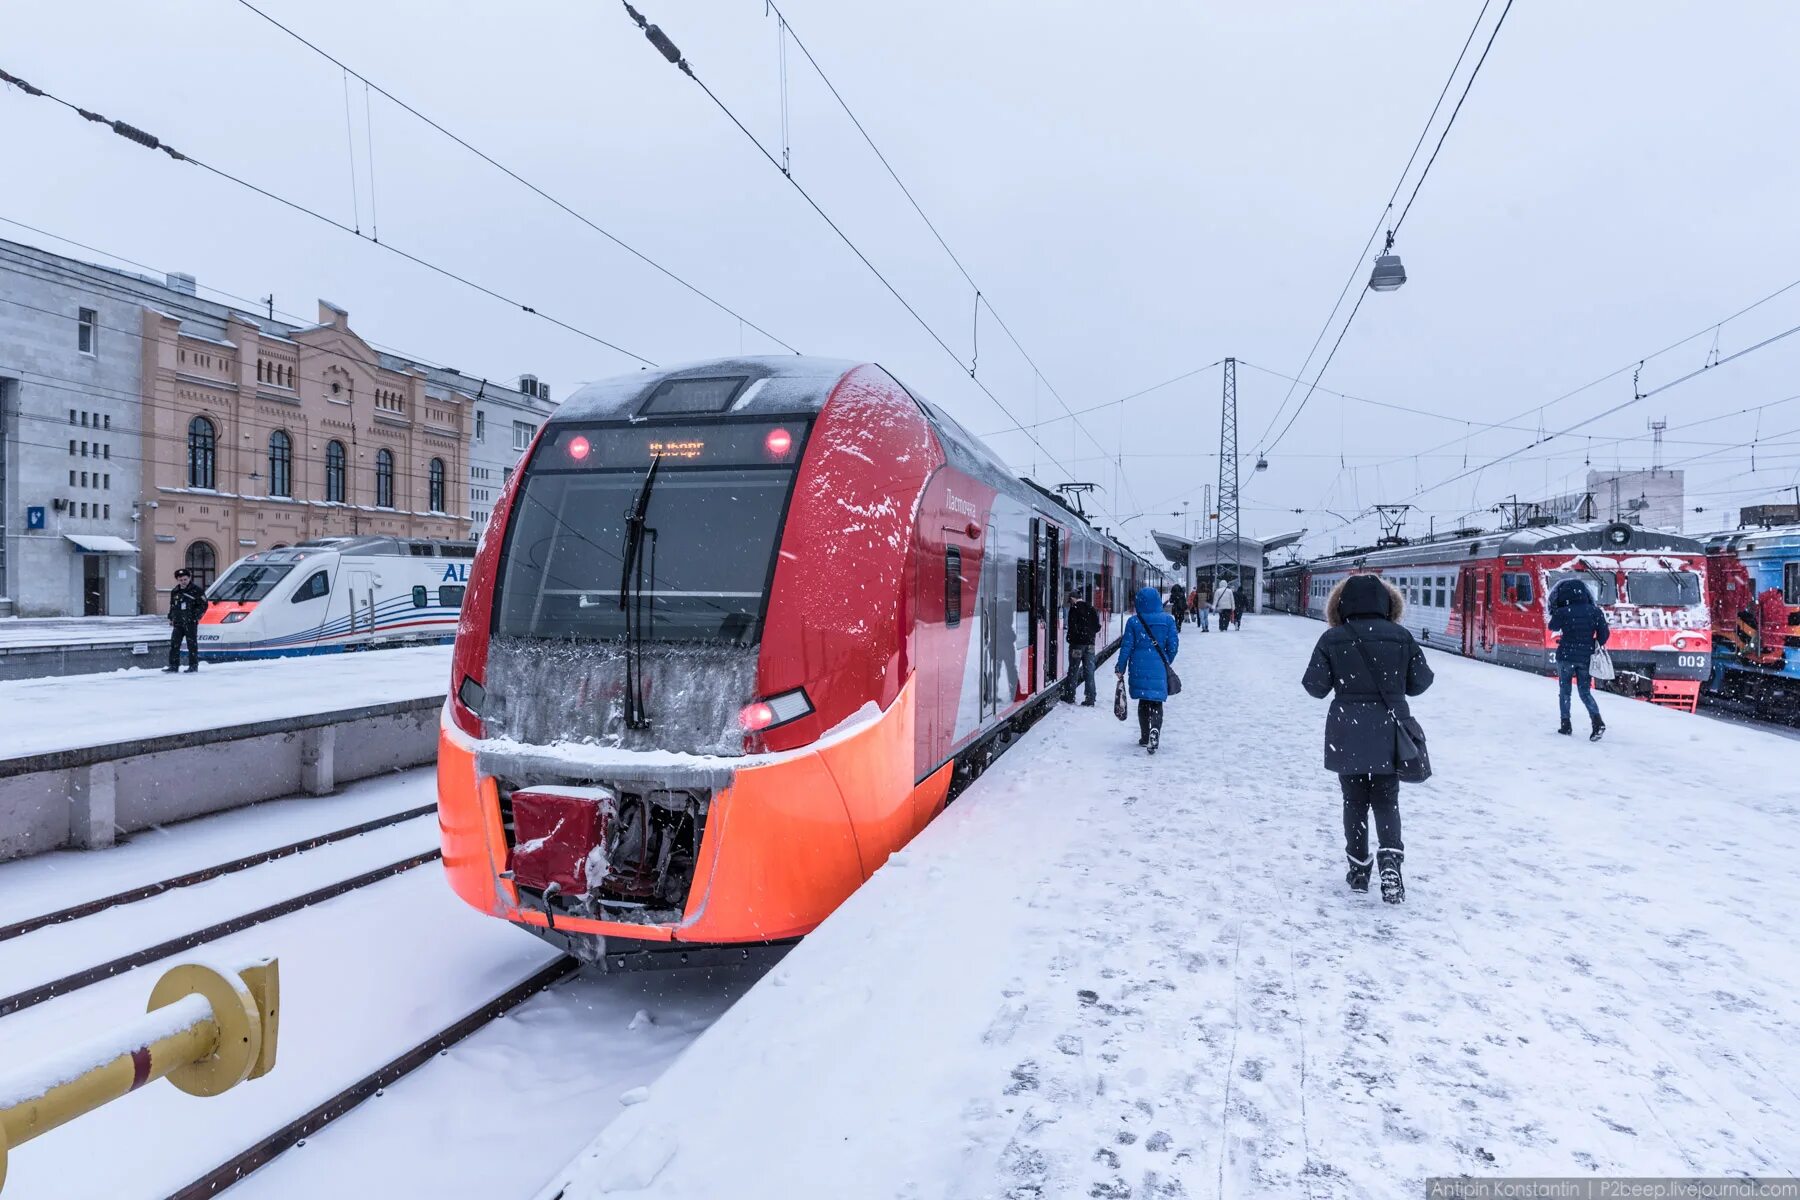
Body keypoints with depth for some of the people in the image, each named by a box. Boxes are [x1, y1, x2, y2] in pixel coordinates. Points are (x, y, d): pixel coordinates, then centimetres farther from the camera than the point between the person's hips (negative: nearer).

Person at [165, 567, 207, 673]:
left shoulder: (196, 590, -3)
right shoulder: (175, 592, 14)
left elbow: (203, 605, -3)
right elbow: (172, 606, 25)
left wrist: (195, 615, -11)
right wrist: (171, 618, 16)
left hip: (191, 623, -5)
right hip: (178, 623, 5)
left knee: (192, 645, -1)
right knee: (174, 644, 2)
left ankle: (193, 665, 6)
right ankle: (173, 666, 7)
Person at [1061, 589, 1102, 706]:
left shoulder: (1074, 608, -9)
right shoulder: (1092, 609, 8)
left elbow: (1073, 626, -14)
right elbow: (1097, 627, 9)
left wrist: (1069, 637, 2)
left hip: (1077, 643, -5)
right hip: (1090, 643, 5)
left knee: (1073, 670, 5)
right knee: (1089, 671, 5)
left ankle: (1069, 697, 11)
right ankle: (1090, 699, 3)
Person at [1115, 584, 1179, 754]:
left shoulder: (1133, 622, -4)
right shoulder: (1167, 620, -1)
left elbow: (1126, 646, -2)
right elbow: (1173, 644, 1)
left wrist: (1120, 668, 8)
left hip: (1139, 667, 0)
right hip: (1159, 668, 0)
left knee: (1143, 702, 15)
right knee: (1156, 702, 4)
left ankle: (1145, 737, 20)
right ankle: (1155, 729, -22)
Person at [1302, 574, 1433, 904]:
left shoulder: (1332, 639, -8)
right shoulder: (1402, 637, -3)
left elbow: (1315, 687, -5)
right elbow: (1420, 681, 3)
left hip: (1347, 735, -1)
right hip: (1388, 734, 1)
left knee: (1354, 801, 13)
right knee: (1386, 801, 10)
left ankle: (1359, 867, 17)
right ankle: (1390, 858, -11)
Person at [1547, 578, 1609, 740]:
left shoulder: (1562, 612, -13)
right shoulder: (1595, 611, -4)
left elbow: (1553, 627, 5)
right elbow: (1605, 634, 1)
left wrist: (1555, 611, 12)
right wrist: (1596, 645, 18)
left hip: (1566, 656, -3)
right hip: (1586, 658, 3)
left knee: (1564, 691, 12)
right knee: (1585, 692, 12)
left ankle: (1566, 724, 12)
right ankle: (1597, 721, -8)